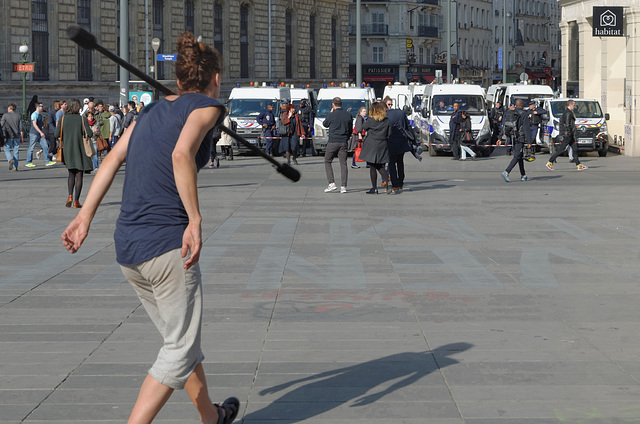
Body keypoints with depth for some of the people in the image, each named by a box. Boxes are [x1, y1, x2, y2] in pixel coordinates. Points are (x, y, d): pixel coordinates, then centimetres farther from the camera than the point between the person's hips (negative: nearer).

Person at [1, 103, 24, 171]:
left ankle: (11, 160, -20)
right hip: (17, 136, 3)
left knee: (7, 150, 7)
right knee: (16, 151, 6)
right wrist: (22, 137, 7)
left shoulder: (5, 115, -3)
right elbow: (21, 127, 3)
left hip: (8, 136, -3)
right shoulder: (18, 116, 5)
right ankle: (15, 167, 4)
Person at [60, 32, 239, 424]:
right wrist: (195, 220, -23)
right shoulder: (206, 106, -3)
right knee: (181, 351, 1)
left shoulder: (152, 110, 18)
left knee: (180, 340, 23)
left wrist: (85, 217, 4)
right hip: (167, 244, -8)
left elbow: (112, 159, 8)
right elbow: (182, 154, -22)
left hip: (127, 246, 8)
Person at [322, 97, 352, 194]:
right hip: (344, 142, 3)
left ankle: (332, 184, -2)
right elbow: (350, 130, 12)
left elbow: (325, 124, 11)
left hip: (333, 142, -3)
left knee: (327, 162, 10)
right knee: (343, 164, 4)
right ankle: (343, 186, 0)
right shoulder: (348, 115, 4)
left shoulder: (331, 115, -9)